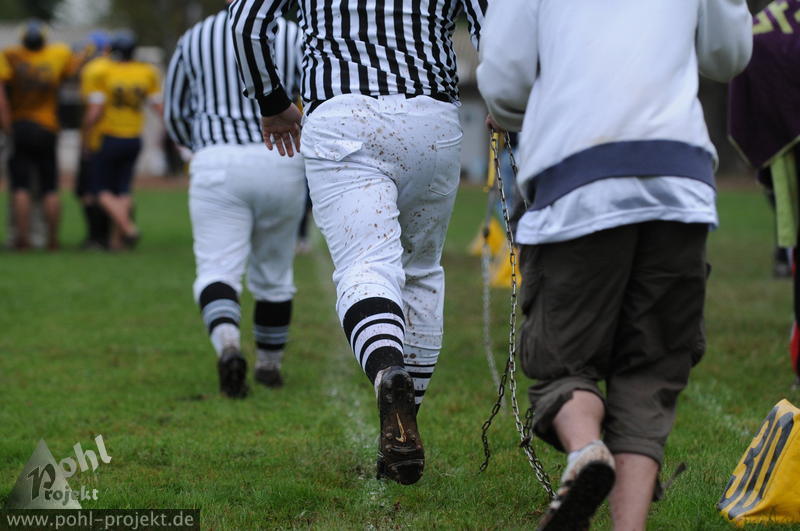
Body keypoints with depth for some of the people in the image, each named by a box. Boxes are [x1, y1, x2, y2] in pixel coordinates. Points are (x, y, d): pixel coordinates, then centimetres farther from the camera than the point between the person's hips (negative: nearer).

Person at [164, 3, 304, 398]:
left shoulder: (193, 40, 9)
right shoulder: (294, 37, 5)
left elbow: (174, 116, 18)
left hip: (218, 163, -1)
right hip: (282, 164, 1)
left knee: (218, 271, -4)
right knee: (273, 274, 18)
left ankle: (228, 345, -33)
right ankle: (269, 366, 30)